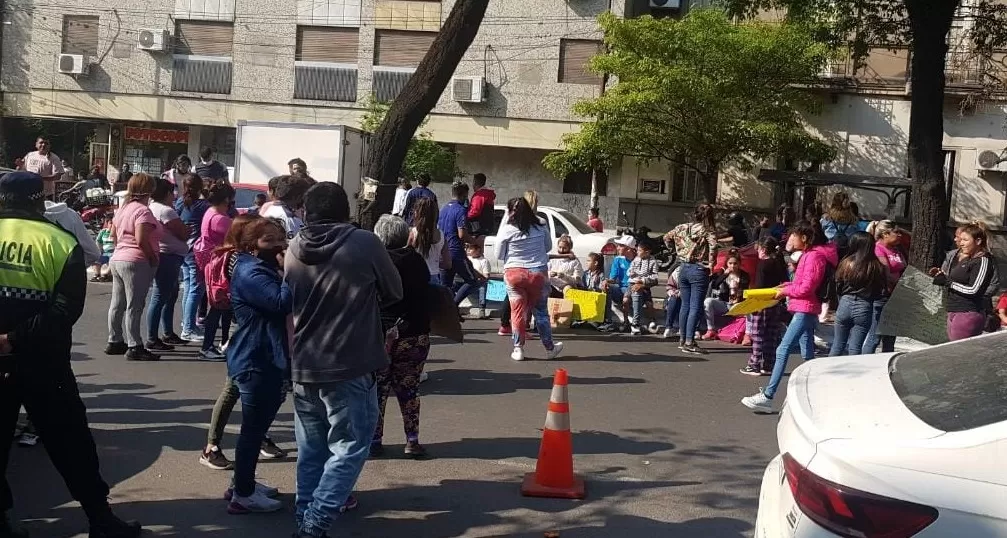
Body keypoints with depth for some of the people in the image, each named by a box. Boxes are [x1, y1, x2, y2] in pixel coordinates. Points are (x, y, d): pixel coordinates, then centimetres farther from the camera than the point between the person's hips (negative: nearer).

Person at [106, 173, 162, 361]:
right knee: (134, 306, -8)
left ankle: (114, 342, 23)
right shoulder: (143, 211, -16)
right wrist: (153, 259, -14)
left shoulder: (122, 209, 14)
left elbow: (114, 234, 19)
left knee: (117, 303, 14)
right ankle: (134, 347, -7)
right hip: (137, 262, -10)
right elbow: (141, 240, -24)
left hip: (117, 259, 10)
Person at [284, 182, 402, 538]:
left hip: (303, 366, 5)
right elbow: (394, 293, 3)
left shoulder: (294, 249, 2)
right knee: (349, 449, 3)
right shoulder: (365, 244, -10)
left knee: (311, 450, 16)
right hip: (350, 367, -5)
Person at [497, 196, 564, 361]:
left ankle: (518, 349, 8)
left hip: (514, 272, -2)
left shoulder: (506, 230, -8)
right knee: (541, 311, 12)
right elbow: (548, 247, 14)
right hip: (538, 272, 2)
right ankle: (550, 348, 21)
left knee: (518, 312, 6)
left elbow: (499, 255, 0)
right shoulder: (541, 227, 0)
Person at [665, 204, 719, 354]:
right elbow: (713, 246, -28)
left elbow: (667, 238, 16)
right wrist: (711, 263, -15)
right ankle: (689, 343, -7)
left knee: (685, 305, 15)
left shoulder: (683, 227, 5)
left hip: (684, 268, 6)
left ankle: (683, 339, 21)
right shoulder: (708, 230, -10)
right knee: (696, 307, -4)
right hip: (699, 270, -6)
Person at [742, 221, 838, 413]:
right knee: (807, 354, 13)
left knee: (783, 350, -14)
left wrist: (784, 291, -8)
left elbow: (806, 288, -20)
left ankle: (767, 397, -18)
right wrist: (786, 286, 7)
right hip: (805, 310, 11)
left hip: (805, 309, -11)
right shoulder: (809, 255, 17)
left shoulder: (814, 256, -15)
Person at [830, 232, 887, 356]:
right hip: (865, 307, -1)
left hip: (845, 304, 2)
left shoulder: (846, 263, -3)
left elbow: (838, 287, 2)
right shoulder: (877, 267, -7)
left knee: (838, 345, 13)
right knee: (855, 347, 3)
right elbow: (882, 290, -3)